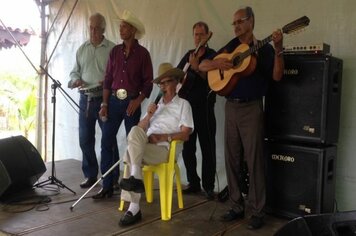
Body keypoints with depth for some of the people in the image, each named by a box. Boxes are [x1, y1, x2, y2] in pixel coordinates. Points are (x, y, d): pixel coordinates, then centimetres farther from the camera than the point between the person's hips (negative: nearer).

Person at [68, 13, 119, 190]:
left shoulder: (112, 49, -2)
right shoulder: (82, 49, 12)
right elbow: (75, 71, 15)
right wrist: (75, 80, -6)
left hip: (105, 99, -4)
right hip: (86, 99, 5)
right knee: (85, 139, 9)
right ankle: (90, 175, 23)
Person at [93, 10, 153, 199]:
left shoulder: (142, 53, -2)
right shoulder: (115, 51, 9)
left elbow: (148, 82, -4)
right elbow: (108, 79, 8)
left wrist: (137, 101, -16)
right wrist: (104, 104, 1)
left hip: (132, 102, -3)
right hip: (113, 100, 4)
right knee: (106, 142, -1)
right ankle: (107, 186, 7)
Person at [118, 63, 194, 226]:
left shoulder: (183, 104, 7)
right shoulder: (155, 104, 25)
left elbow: (185, 135, -4)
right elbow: (140, 129, 16)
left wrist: (162, 137, -14)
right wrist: (149, 115, -1)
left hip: (164, 149, -5)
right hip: (145, 147, 5)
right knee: (135, 131, -28)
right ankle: (135, 179, -26)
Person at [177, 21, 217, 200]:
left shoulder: (213, 55, -1)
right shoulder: (189, 54, 17)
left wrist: (196, 67, -23)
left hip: (204, 107, -6)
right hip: (186, 105, 6)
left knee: (207, 148, -1)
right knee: (188, 148, 9)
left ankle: (208, 186, 7)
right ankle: (193, 183, 21)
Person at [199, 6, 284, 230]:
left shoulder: (264, 48, 0)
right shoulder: (229, 48, 14)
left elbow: (277, 76, -12)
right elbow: (202, 66, 12)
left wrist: (278, 49, -25)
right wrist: (217, 63, -8)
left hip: (251, 108, -5)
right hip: (230, 107, 5)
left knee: (254, 160, -3)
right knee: (232, 159, 8)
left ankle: (257, 212, 7)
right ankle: (237, 206, 21)